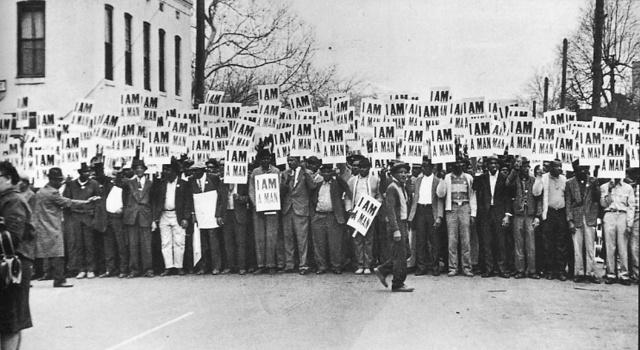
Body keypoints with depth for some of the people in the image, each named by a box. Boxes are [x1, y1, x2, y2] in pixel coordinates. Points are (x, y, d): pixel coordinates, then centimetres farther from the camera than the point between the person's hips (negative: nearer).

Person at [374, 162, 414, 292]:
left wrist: (406, 227, 20)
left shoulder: (402, 188, 16)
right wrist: (396, 230, -23)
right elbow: (390, 210, -20)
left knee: (399, 254, 12)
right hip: (396, 224, -9)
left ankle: (382, 270, 24)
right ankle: (398, 284, 3)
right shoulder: (392, 188, -14)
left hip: (403, 224, 9)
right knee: (400, 255, -4)